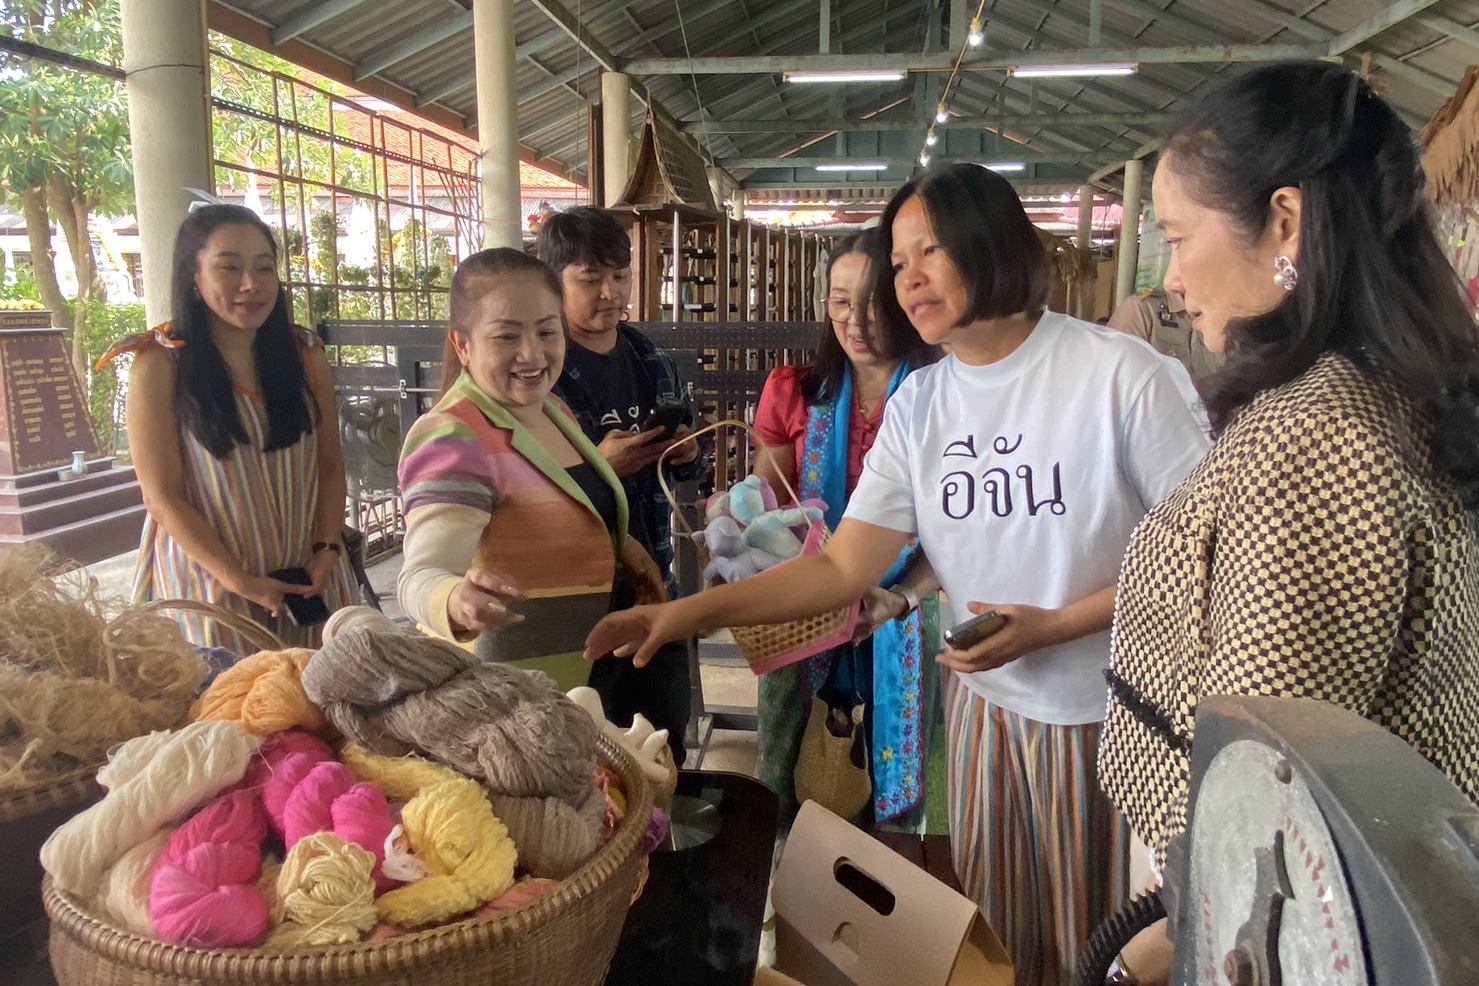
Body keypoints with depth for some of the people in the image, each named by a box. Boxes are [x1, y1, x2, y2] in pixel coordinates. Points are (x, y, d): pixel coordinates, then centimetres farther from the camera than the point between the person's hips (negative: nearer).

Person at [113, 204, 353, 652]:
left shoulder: (304, 353, 3)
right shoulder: (160, 366, -7)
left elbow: (330, 464, 5)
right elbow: (162, 497, -9)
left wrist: (327, 550, -9)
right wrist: (241, 582, -15)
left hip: (309, 578, 3)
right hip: (210, 578, -3)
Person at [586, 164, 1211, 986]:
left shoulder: (1121, 373, -14)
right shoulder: (918, 405, -1)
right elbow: (844, 567, -6)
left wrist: (1053, 624, -19)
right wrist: (696, 610, -16)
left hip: (1114, 720, -3)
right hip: (989, 705, 4)